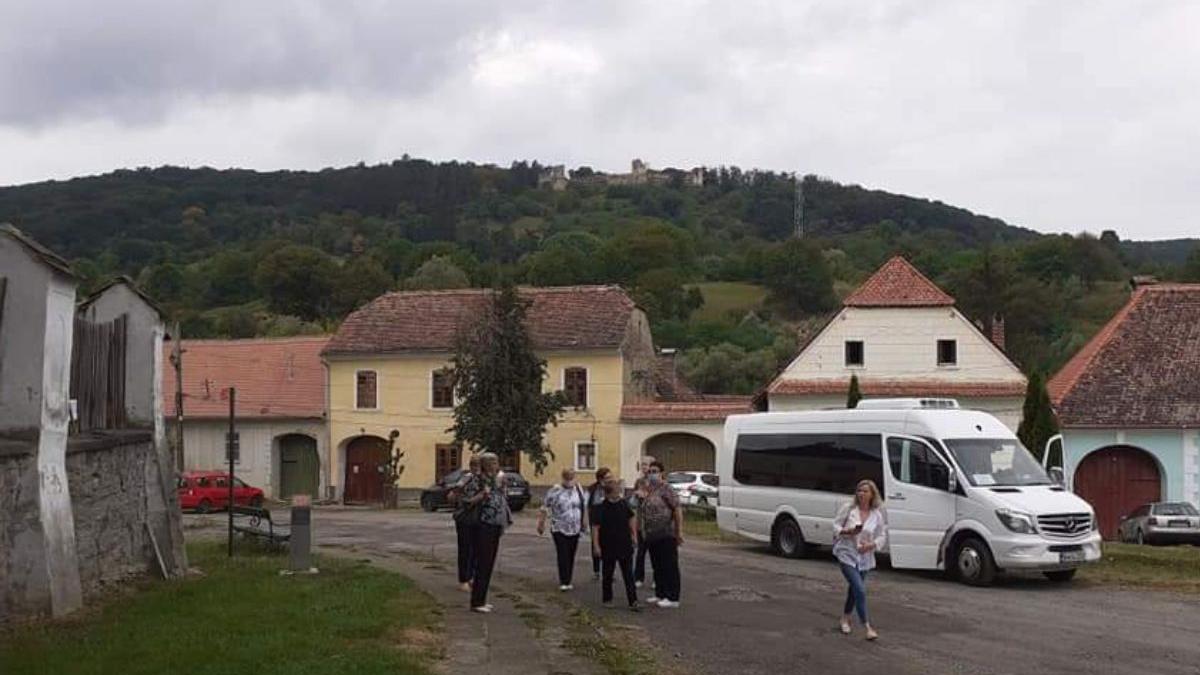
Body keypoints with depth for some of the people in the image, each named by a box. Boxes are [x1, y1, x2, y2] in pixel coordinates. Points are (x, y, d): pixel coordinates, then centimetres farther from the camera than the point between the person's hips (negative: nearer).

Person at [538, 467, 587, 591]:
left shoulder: (579, 489, 6)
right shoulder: (555, 491, -9)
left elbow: (584, 506, 16)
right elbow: (544, 508, -4)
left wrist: (584, 523, 17)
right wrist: (541, 524, -5)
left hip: (575, 530, 4)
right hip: (559, 529, -4)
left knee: (571, 556, 8)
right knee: (563, 556, -11)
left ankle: (567, 581, 17)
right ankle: (563, 582, -9)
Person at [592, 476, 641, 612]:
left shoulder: (624, 504, -1)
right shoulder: (602, 508, -12)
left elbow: (632, 517, 16)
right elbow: (595, 527, -12)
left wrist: (633, 534, 11)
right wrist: (596, 546, -15)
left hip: (625, 546, 3)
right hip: (608, 548, -3)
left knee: (629, 575, 1)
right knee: (608, 575, 11)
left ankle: (633, 601, 2)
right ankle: (607, 599, 26)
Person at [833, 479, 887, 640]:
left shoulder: (877, 514, -1)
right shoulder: (848, 509, -6)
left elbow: (882, 536, 2)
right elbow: (836, 526, -2)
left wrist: (871, 545, -16)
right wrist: (848, 531, -21)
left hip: (865, 558, 4)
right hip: (847, 555, -4)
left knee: (854, 589, 18)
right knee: (860, 590, -16)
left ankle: (845, 618, 42)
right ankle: (867, 627, -16)